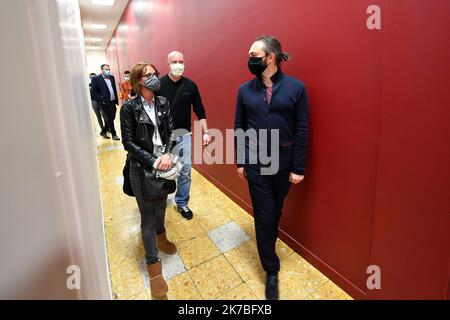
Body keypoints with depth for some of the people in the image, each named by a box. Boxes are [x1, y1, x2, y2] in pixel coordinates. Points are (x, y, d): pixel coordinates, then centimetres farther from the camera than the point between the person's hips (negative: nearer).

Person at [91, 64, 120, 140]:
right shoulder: (96, 79, -7)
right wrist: (101, 99, -16)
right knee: (109, 119, 1)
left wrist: (116, 100, 10)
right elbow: (94, 92, -9)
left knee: (111, 119, 13)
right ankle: (114, 134, 14)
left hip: (113, 102, 6)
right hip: (105, 103, -6)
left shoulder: (112, 77, 12)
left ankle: (103, 132, 32)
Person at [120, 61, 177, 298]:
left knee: (161, 205, 20)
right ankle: (153, 265, 20)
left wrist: (167, 154, -15)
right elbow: (128, 142, -11)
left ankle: (160, 236, 49)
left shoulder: (163, 103, 2)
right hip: (141, 168, -4)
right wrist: (153, 161, -16)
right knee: (148, 217, 4)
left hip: (164, 164, 4)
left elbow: (171, 131, 2)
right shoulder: (129, 107, -10)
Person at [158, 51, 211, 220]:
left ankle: (182, 203, 26)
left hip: (184, 134, 2)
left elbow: (199, 110, 4)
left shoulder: (190, 85, -1)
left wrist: (205, 132, -1)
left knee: (185, 171, 7)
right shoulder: (159, 84, -8)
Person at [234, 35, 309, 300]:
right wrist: (240, 162, 4)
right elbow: (239, 127, 4)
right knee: (263, 215, 5)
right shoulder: (245, 89, 0)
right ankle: (272, 270, 25)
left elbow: (302, 130, -6)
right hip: (255, 163, 1)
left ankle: (268, 246, 48)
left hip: (284, 163, 0)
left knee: (276, 211, 18)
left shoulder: (296, 87, -6)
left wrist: (299, 167, -7)